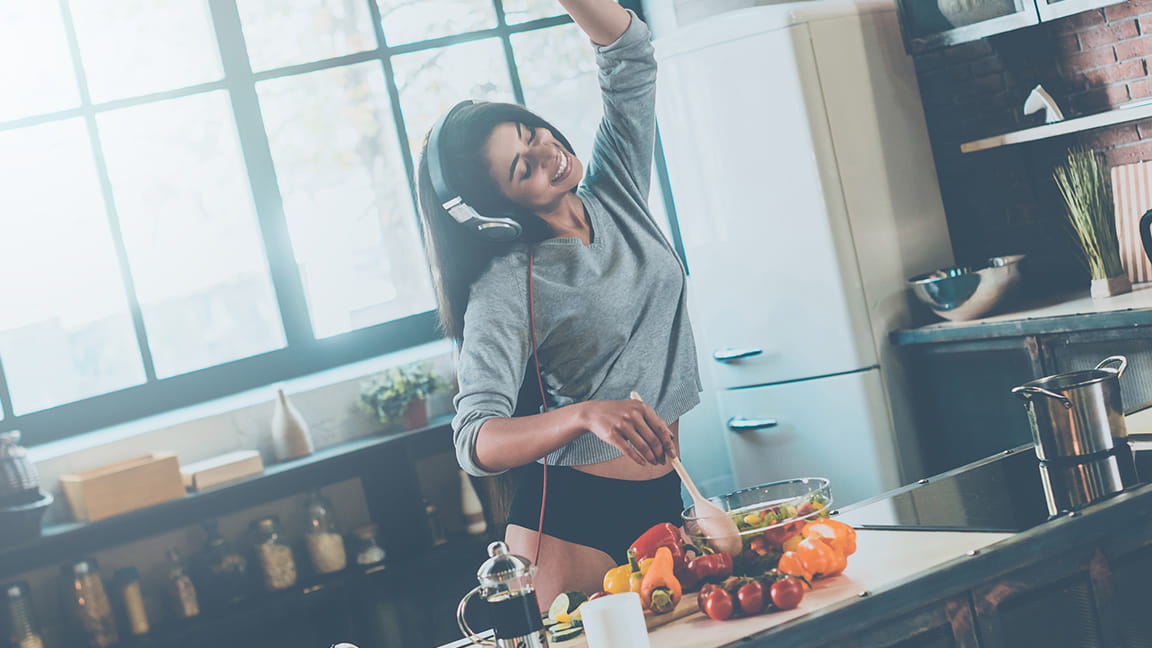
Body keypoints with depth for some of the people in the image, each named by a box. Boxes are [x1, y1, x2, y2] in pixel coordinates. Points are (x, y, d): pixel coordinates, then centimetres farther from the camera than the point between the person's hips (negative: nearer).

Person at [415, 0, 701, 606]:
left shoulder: (618, 195, 2)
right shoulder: (507, 287, -16)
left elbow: (628, 57, 1)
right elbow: (476, 442, -25)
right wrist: (587, 415, -41)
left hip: (663, 502, 5)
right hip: (573, 522, -5)